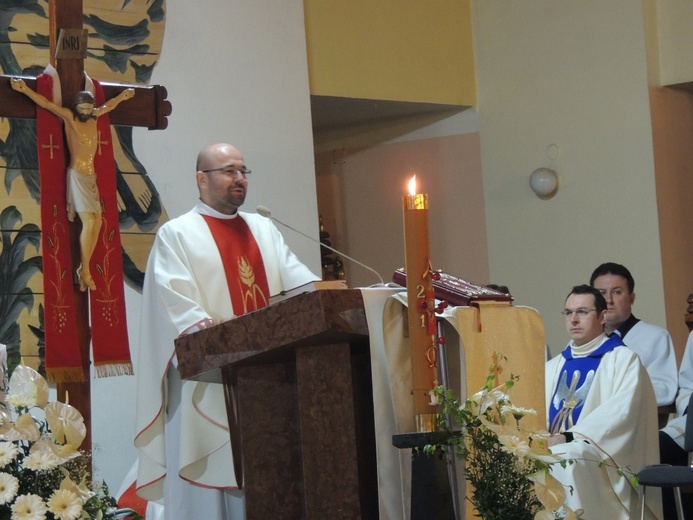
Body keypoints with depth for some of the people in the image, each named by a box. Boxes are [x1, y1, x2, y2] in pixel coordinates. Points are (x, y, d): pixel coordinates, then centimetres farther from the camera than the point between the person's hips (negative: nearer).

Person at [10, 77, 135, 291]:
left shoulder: (94, 117, 10)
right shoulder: (68, 116, -4)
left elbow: (108, 105, 29)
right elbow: (46, 103, -11)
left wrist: (122, 96, 44)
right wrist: (24, 89, -21)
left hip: (91, 176, 7)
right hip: (77, 176, -7)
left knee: (97, 222, 2)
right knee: (88, 222, -14)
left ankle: (84, 268, 9)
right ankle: (85, 271, -7)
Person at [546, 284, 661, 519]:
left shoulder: (623, 359, 5)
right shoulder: (553, 366, 23)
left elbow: (621, 412, -11)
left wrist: (567, 438, -19)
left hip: (601, 457, -5)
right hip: (550, 450, 5)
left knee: (565, 458, -36)